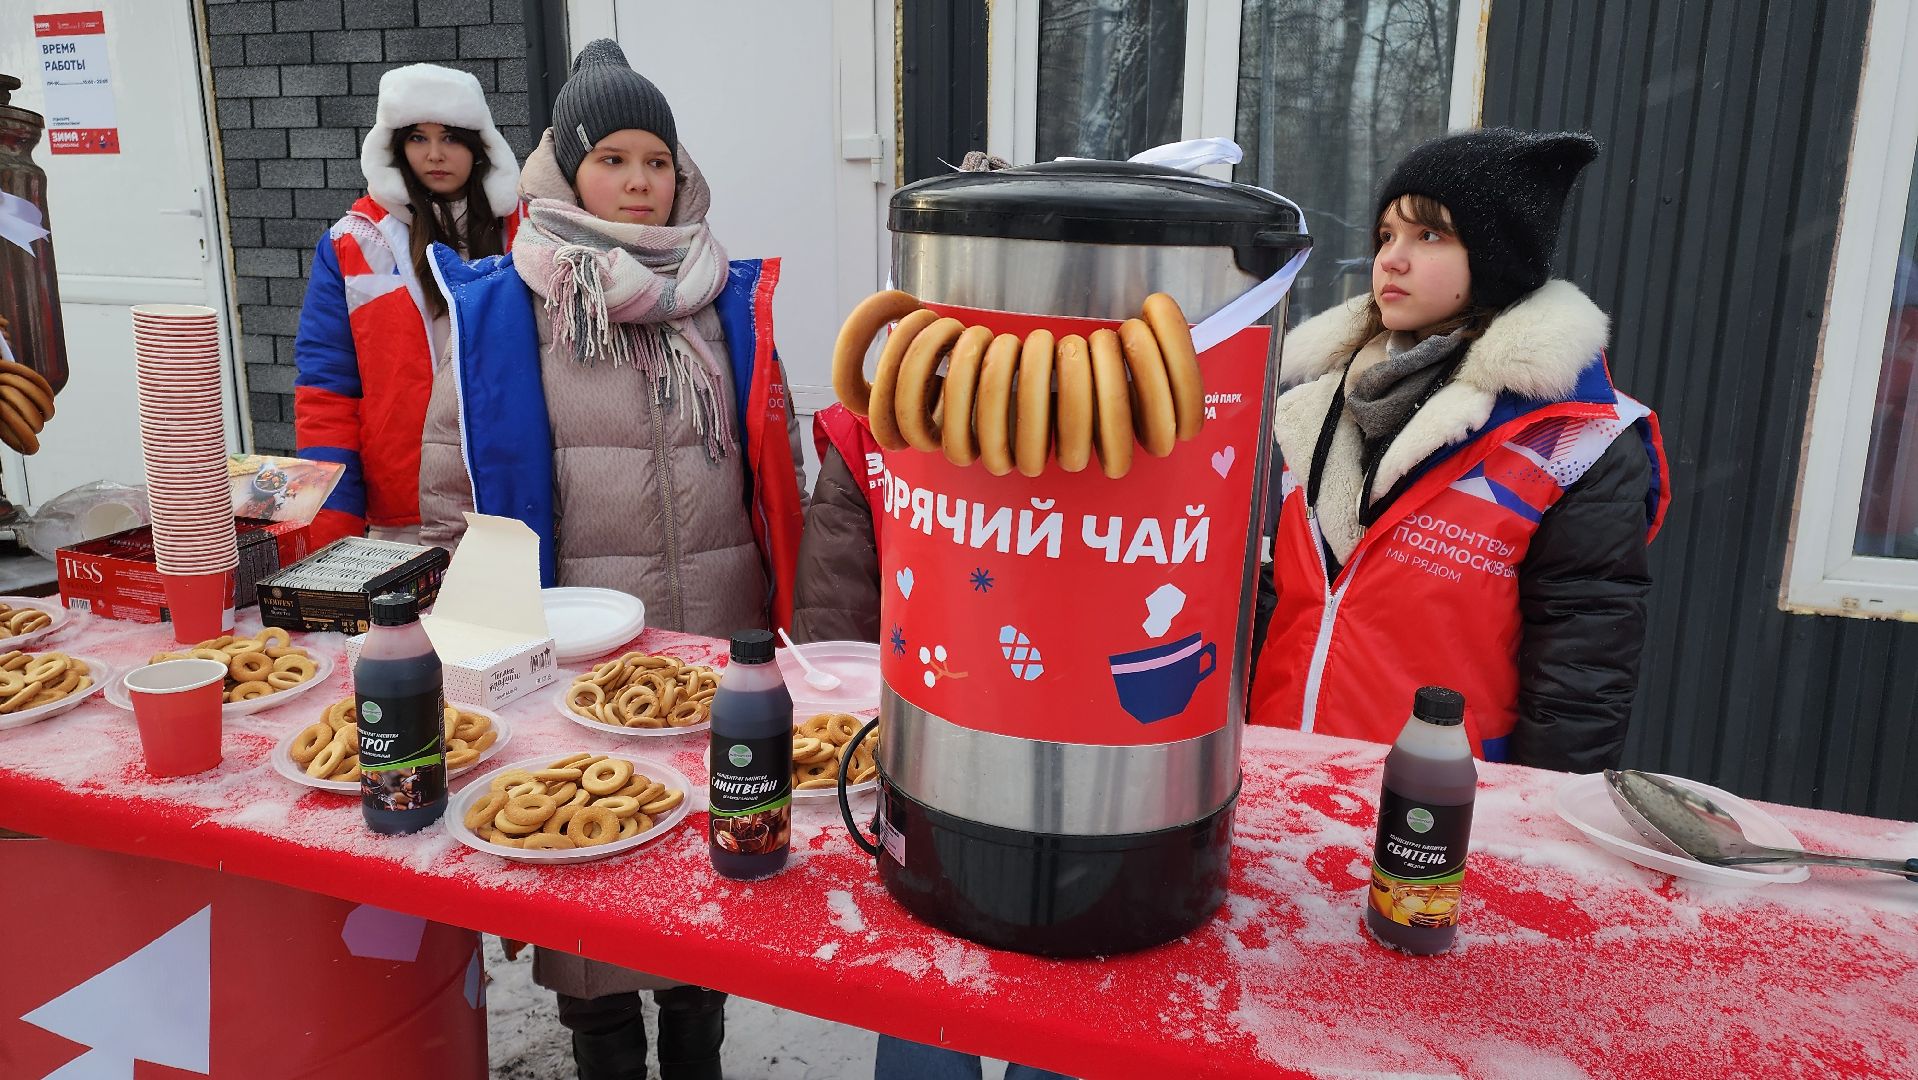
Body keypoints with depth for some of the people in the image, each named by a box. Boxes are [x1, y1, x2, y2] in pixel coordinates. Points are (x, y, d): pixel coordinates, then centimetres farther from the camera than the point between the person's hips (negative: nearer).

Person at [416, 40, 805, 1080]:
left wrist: (789, 607, 7)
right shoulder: (505, 305, -2)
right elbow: (451, 478, 1)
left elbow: (776, 467, 10)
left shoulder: (731, 299, 6)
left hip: (720, 630, 3)